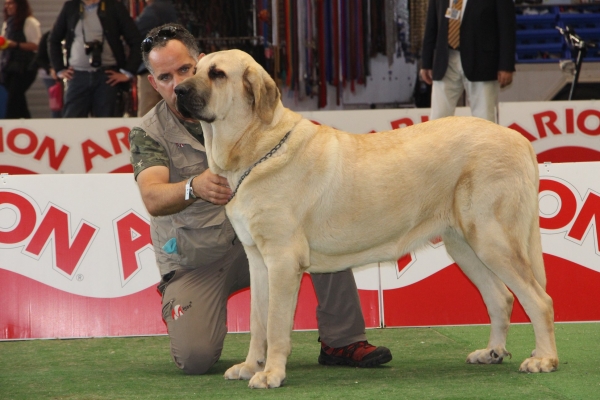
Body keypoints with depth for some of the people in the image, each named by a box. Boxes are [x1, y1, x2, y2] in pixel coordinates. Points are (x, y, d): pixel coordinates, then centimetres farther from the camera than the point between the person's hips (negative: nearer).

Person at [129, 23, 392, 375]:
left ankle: (342, 342, -10)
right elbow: (153, 198, -28)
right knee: (195, 358, -24)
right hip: (195, 262, -3)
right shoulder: (149, 133, -10)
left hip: (254, 237, 3)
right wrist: (194, 188, -49)